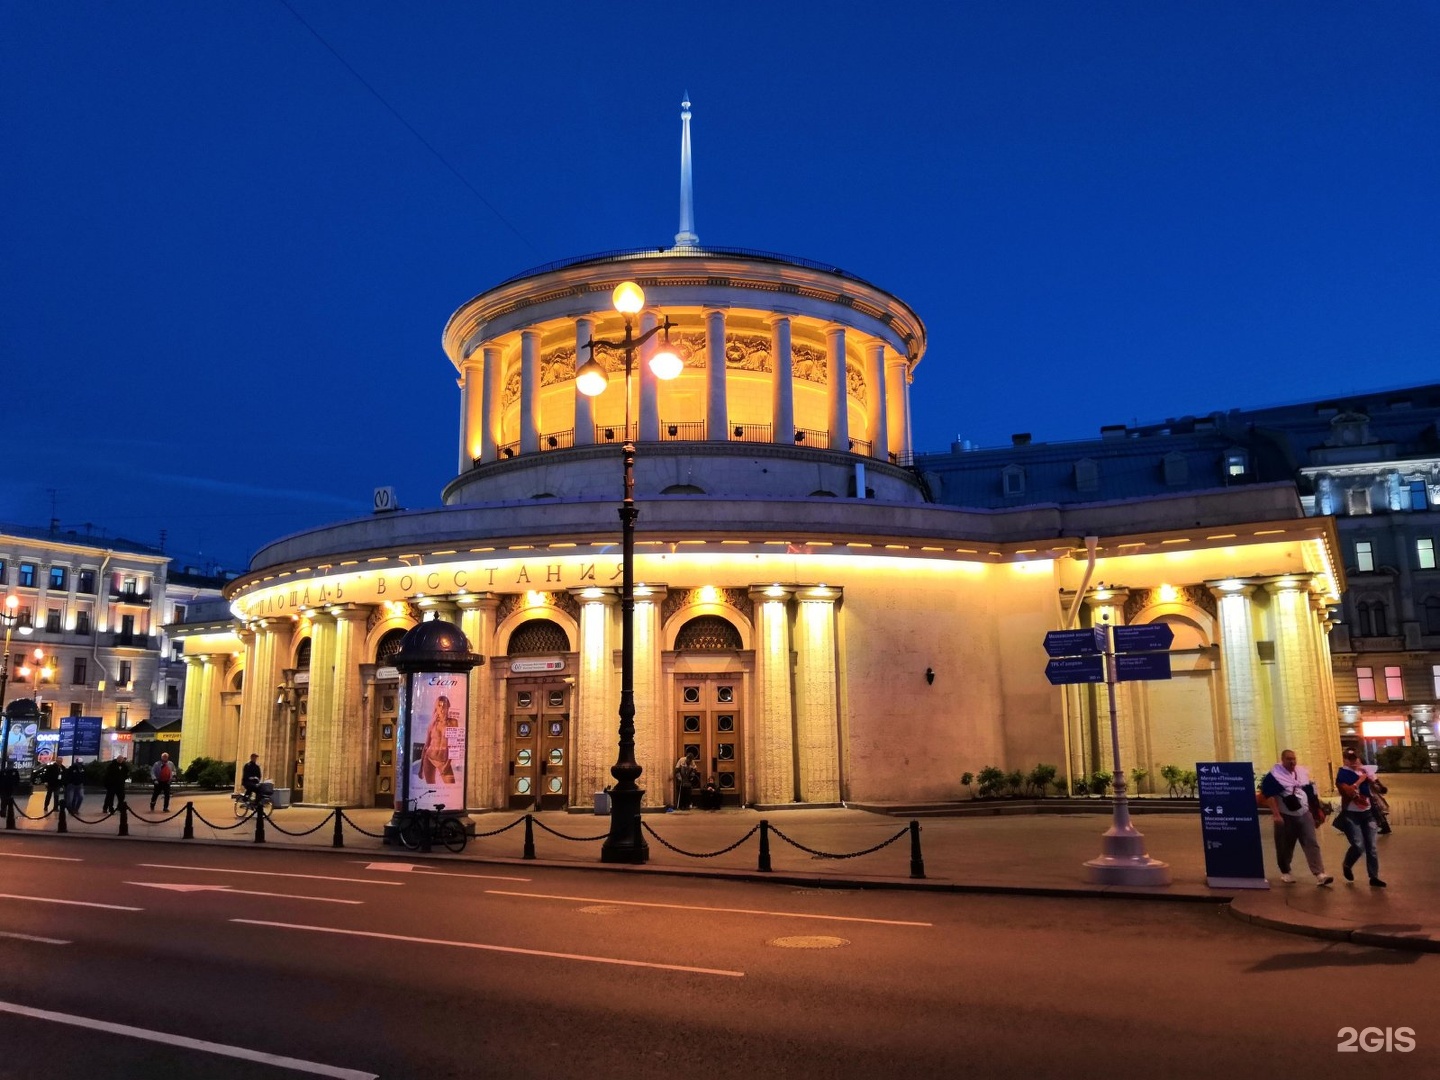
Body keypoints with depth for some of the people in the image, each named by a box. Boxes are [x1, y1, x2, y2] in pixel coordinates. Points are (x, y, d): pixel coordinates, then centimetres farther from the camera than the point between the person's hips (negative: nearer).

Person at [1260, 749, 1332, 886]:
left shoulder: (1303, 772, 7)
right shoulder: (1274, 775, -11)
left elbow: (1310, 793, 16)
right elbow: (1270, 796, -15)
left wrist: (1316, 813, 17)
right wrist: (1276, 815, -21)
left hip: (1305, 814, 4)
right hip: (1285, 817, -4)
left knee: (1312, 844, -6)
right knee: (1285, 847, 5)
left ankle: (1320, 874, -10)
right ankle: (1285, 872, 22)